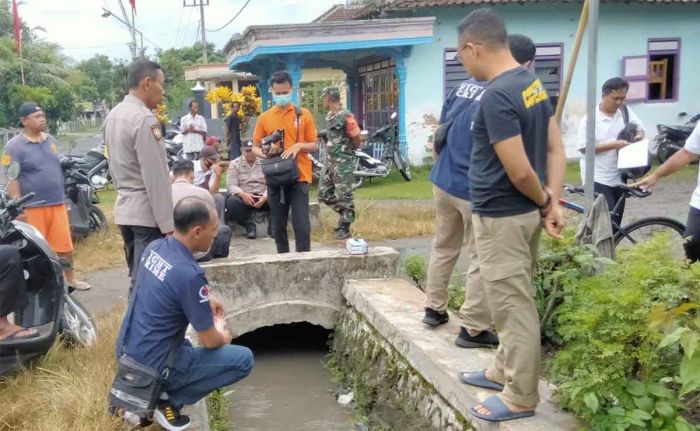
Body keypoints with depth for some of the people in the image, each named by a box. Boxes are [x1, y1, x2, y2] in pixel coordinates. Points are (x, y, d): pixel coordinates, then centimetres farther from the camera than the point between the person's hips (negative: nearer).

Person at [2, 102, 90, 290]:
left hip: (57, 204, 6)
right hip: (32, 207, -5)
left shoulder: (51, 140, 11)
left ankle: (70, 278, 26)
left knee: (65, 245, 10)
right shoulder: (14, 146, -8)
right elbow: (11, 179, -12)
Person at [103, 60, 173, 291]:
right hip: (147, 212, -9)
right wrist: (168, 224, -17)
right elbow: (156, 178, -19)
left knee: (138, 279, 16)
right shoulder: (144, 119, -16)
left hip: (123, 209, 9)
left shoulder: (113, 115, 12)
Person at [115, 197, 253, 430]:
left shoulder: (154, 247, -2)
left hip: (126, 352, 8)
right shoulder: (189, 273, -26)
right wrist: (224, 338, 7)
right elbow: (209, 341, -15)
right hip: (152, 364, -8)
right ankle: (168, 400, 0)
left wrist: (206, 299, 14)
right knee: (243, 359, -3)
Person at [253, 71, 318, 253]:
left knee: (301, 224, -6)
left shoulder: (304, 114, 4)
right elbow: (255, 147, 11)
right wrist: (264, 153, -11)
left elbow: (314, 146, 5)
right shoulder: (264, 117, 8)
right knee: (278, 226, 9)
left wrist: (299, 146, -14)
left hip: (299, 177, -2)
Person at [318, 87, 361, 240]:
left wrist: (348, 151, 4)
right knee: (324, 194, 10)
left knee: (344, 196, -2)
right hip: (329, 160, 9)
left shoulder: (346, 116, -16)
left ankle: (344, 228, 5)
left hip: (343, 162, -9)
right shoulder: (329, 116, 11)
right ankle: (346, 214, 24)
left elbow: (356, 139, -11)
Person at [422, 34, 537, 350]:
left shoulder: (465, 85, 5)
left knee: (443, 247, 21)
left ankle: (434, 309, 33)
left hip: (443, 180, 7)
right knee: (481, 260, 4)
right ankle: (473, 329, 10)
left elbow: (441, 131, 12)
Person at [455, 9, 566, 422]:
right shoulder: (533, 82, 7)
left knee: (513, 307, 2)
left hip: (501, 218, -10)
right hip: (525, 213, 10)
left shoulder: (496, 97, -23)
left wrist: (544, 201, -5)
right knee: (513, 302, 21)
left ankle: (521, 397, 15)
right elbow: (556, 148, 8)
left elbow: (520, 172, -24)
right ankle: (504, 371, 37)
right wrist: (552, 203, 2)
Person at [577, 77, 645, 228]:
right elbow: (584, 148, -15)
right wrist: (614, 145, -19)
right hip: (597, 179, -6)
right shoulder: (590, 118, -11)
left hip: (618, 177, 6)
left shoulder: (625, 111, 4)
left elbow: (639, 127, 17)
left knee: (616, 222, 13)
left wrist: (639, 136, -7)